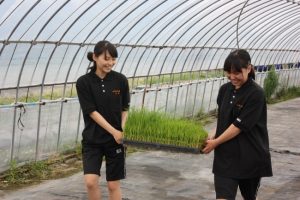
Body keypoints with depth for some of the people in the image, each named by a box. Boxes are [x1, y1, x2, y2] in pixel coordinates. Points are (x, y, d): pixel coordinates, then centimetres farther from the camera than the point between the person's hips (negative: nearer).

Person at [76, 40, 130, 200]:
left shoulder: (120, 80, -3)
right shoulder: (83, 82, -8)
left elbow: (124, 109, 4)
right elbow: (92, 112, -11)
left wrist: (122, 130, -12)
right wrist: (114, 131, -18)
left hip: (115, 140, 1)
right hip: (92, 140, -1)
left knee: (113, 185, 6)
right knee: (90, 182, -14)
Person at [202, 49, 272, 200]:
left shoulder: (256, 94, -15)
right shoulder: (225, 90, 5)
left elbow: (240, 125, -16)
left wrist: (215, 142, -9)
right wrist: (213, 135, -1)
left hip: (250, 156, -4)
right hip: (225, 155, 5)